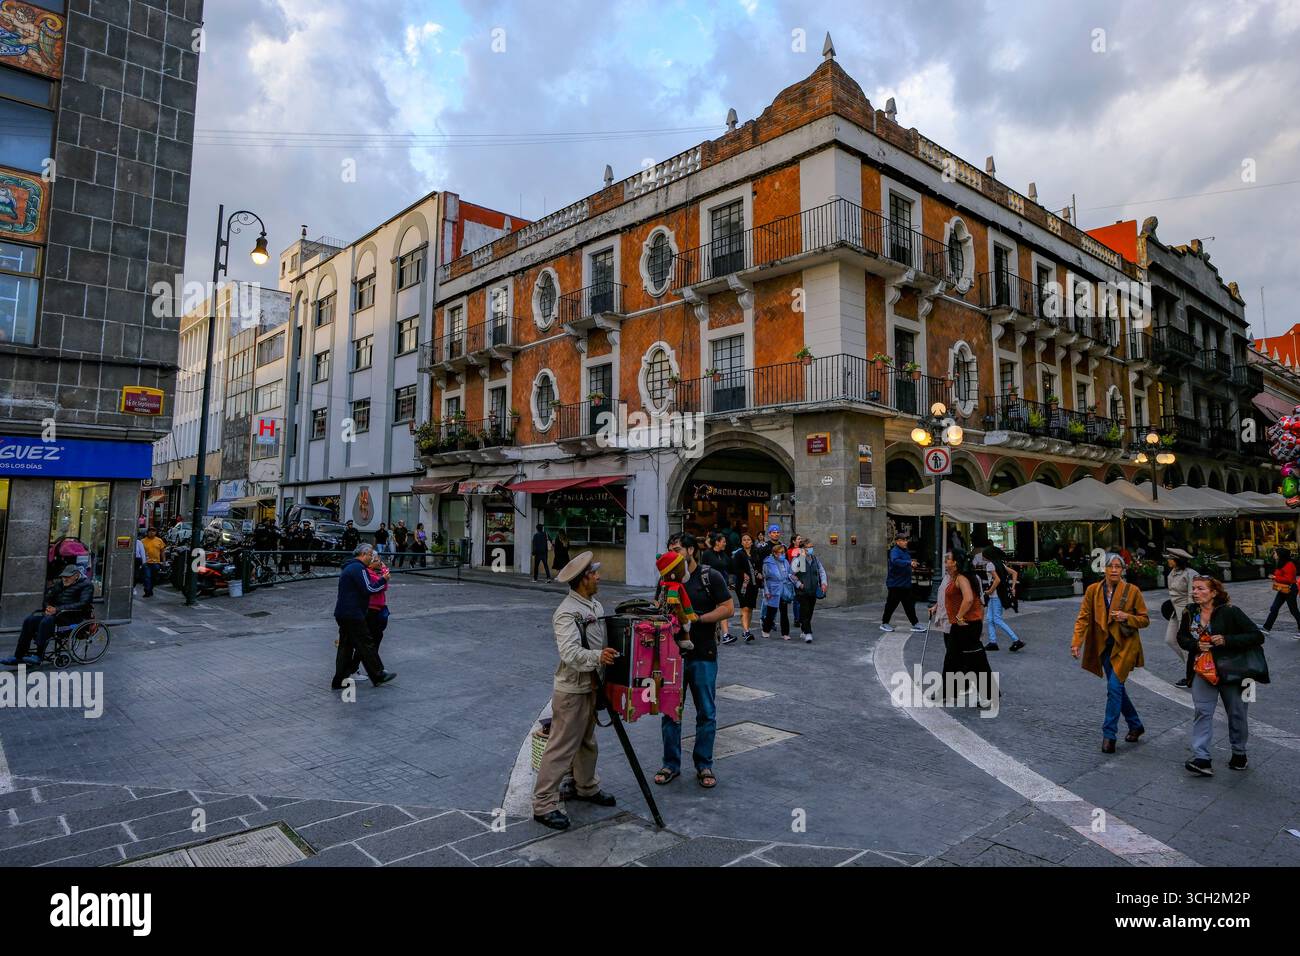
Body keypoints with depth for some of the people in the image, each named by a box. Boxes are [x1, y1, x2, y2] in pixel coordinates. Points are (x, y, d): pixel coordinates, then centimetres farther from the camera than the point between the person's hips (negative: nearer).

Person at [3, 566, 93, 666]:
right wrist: (48, 608, -1)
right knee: (29, 620, -11)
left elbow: (82, 604, -17)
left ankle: (39, 656, -30)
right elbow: (48, 597, 22)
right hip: (56, 613, 8)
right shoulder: (60, 583, 19)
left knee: (46, 621, -32)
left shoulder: (86, 585, -4)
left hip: (73, 616, -8)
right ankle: (19, 656, -9)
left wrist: (58, 609, -20)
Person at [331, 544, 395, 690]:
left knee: (345, 646, 12)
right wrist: (383, 580, -7)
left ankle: (339, 681, 13)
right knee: (366, 645, -1)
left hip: (343, 613, 10)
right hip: (353, 615, -10)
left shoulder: (348, 567, 19)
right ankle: (378, 675, 8)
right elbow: (368, 589, -19)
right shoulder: (358, 568, -14)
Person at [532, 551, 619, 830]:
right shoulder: (567, 613, -22)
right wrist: (597, 657, -45)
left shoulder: (595, 605, 9)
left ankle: (586, 787, 40)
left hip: (591, 685, 9)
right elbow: (570, 653, -32)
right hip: (571, 689, -9)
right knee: (561, 747, -2)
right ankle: (544, 804, 8)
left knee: (587, 741, 23)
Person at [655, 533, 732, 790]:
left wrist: (697, 618, -17)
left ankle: (704, 766, 20)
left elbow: (727, 608, -9)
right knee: (670, 711, 8)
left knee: (706, 713, 6)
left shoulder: (710, 577, -5)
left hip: (703, 655, -3)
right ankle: (671, 764, 22)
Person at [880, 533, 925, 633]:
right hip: (895, 584, -8)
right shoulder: (894, 551, -16)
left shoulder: (906, 551, 13)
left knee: (909, 604, 10)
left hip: (906, 583, 8)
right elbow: (895, 561, -38)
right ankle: (884, 623, 14)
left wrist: (911, 566, 13)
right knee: (891, 604, 1)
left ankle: (914, 624, 15)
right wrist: (909, 563, -46)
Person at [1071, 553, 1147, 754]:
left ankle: (1109, 735, -2)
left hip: (1125, 646, -4)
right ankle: (1136, 725, 35)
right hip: (1104, 646, 4)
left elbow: (1144, 619, 0)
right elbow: (1083, 618, -3)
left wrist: (1126, 617, -20)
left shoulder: (1132, 591, -6)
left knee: (1114, 687, -12)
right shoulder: (1093, 590, 0)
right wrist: (1077, 642, -13)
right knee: (1117, 688, 14)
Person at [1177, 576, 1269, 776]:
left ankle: (1239, 753, 35)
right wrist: (1196, 644, -11)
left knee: (1236, 713, 14)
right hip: (1203, 669, 2)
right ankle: (1201, 759, -11)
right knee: (1202, 712, -7)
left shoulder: (1230, 612, -15)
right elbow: (1182, 637, 10)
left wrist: (1226, 640, -25)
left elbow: (1257, 636, -14)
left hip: (1229, 669, -2)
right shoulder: (1189, 613, -2)